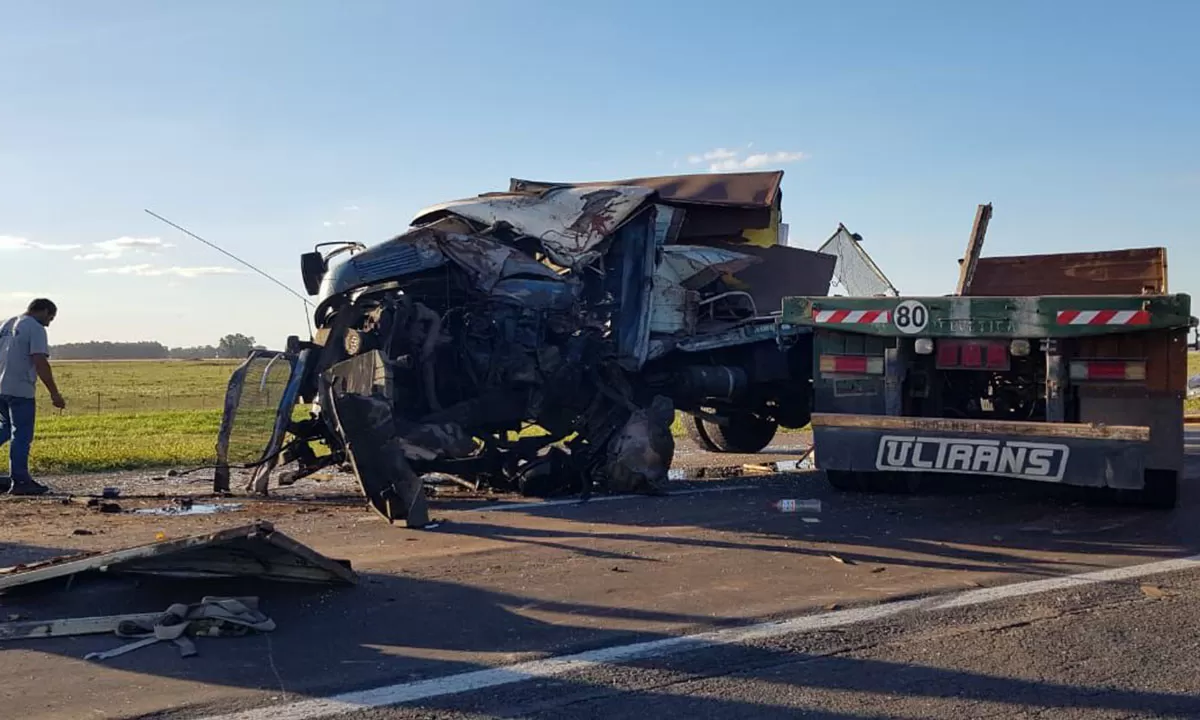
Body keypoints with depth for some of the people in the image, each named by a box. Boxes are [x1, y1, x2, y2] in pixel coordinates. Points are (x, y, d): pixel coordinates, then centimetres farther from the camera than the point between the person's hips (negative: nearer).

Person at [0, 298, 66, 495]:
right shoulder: (35, 329, -9)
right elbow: (40, 363, -17)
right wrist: (54, 393, -15)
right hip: (20, 390, -8)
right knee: (22, 435, -1)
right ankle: (19, 481, 2)